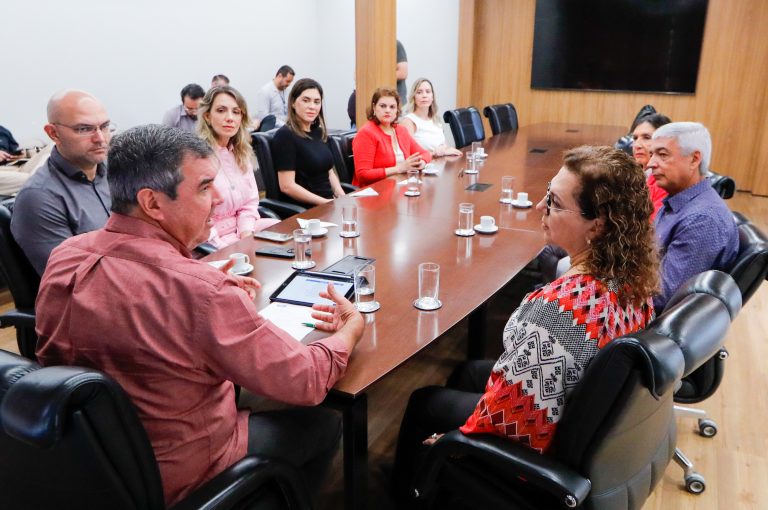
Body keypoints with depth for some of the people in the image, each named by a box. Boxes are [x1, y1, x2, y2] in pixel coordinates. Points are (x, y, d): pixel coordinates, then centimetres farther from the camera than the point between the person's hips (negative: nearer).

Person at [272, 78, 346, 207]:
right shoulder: (285, 135, -8)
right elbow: (287, 186, -14)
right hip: (303, 209, -7)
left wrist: (342, 198, 3)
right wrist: (325, 202, -14)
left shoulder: (319, 132, 13)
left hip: (330, 203, 7)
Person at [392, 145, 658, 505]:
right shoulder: (634, 275, -12)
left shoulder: (560, 306, -39)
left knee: (422, 402, 16)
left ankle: (405, 493, 48)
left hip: (542, 443, -7)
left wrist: (463, 435, -12)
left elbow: (513, 412, -31)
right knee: (468, 371, 29)